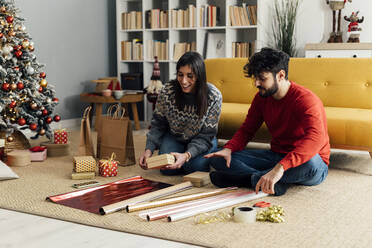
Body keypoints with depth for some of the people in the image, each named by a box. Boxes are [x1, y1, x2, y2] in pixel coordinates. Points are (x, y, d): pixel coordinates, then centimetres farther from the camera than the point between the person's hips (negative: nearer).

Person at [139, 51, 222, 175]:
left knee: (195, 166, -27)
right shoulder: (167, 90, -22)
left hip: (201, 140, -1)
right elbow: (158, 124, -7)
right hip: (174, 137, 1)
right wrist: (149, 149, -22)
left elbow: (206, 136, -23)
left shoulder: (214, 96, -27)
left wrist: (187, 155, -40)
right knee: (167, 169, -21)